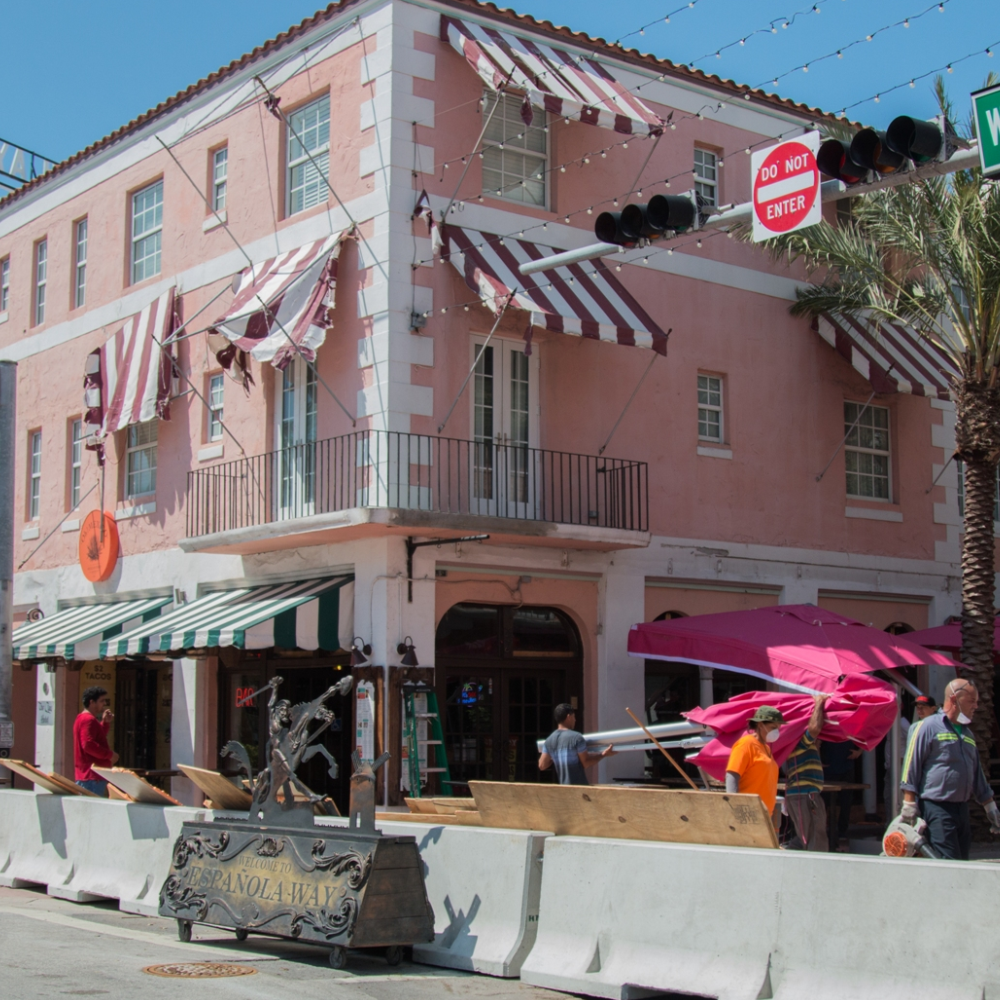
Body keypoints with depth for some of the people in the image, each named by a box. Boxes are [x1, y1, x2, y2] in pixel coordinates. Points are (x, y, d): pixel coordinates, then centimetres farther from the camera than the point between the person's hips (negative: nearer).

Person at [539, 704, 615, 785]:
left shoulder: (549, 741, 5)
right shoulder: (576, 737, -12)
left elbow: (542, 765, 7)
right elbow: (586, 763, -10)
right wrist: (603, 754, 3)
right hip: (579, 786, -6)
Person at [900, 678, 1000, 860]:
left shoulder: (967, 733, 19)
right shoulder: (929, 726, -5)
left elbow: (977, 774, 26)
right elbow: (911, 765, -9)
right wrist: (909, 804, -14)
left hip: (962, 809, 8)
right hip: (937, 808, -8)